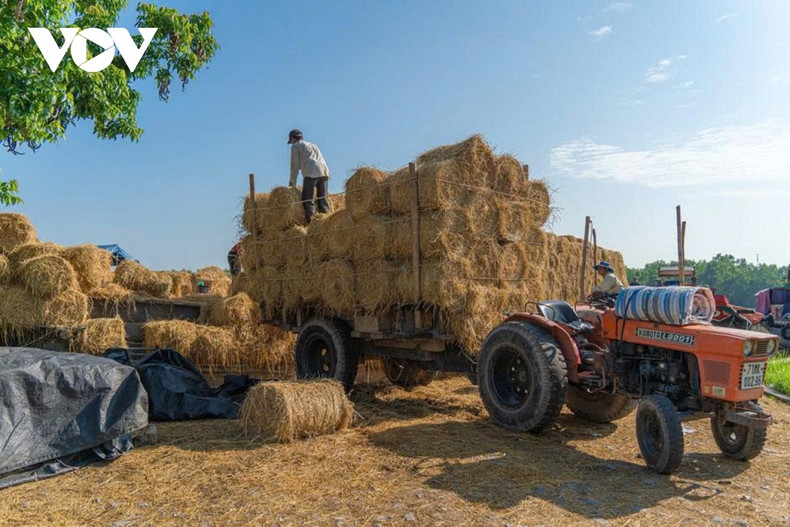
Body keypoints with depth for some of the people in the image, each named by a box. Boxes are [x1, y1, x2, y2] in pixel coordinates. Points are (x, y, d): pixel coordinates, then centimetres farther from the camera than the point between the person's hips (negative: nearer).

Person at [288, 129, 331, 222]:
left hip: (311, 173, -6)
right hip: (324, 171, 6)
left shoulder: (295, 146, 15)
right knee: (323, 199, 8)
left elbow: (295, 165, 10)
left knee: (307, 199, -7)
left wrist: (292, 183, 15)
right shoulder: (313, 145, 33)